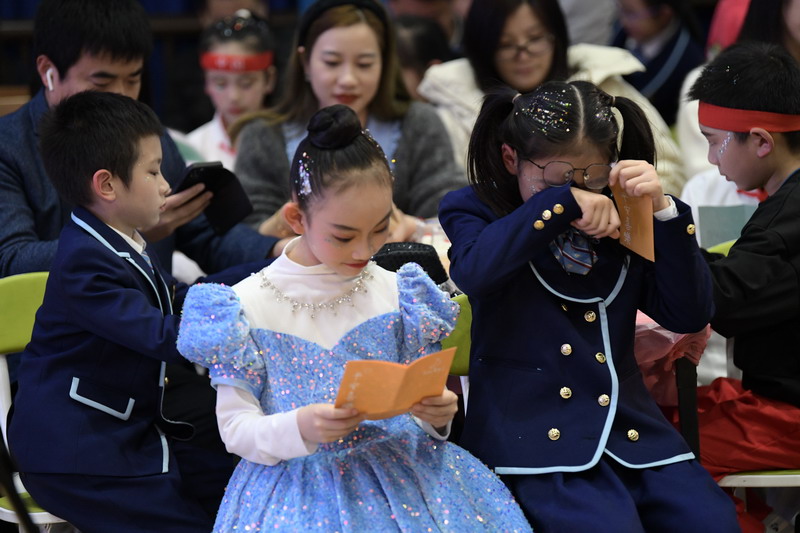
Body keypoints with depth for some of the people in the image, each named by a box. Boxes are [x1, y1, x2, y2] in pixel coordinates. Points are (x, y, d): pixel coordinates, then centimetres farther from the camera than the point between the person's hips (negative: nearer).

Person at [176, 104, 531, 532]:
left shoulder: (398, 295, 5)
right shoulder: (250, 305, -4)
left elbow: (414, 401, 13)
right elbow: (235, 427, -3)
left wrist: (436, 414, -12)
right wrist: (298, 428, -23)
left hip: (397, 476, 3)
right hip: (297, 489, -2)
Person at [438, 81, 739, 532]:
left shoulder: (619, 223, 15)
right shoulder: (478, 210, 7)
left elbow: (690, 316, 6)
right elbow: (473, 271, -18)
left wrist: (663, 212, -4)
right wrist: (560, 202, -19)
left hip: (632, 432, 4)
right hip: (538, 439, -4)